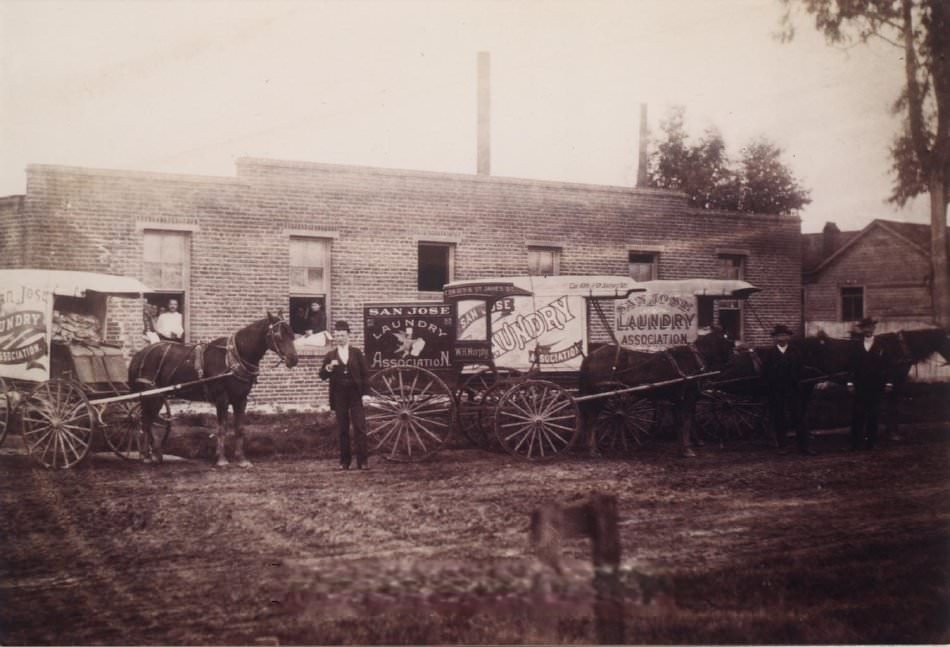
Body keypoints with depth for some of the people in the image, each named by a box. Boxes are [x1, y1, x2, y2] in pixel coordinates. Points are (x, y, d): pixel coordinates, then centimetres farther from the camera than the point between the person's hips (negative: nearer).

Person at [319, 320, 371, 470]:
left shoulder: (357, 353, 6)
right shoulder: (330, 355, 8)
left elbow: (365, 373, 5)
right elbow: (322, 375, 4)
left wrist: (366, 393, -3)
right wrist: (329, 367, -16)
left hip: (355, 394, -1)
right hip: (339, 395, 1)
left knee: (360, 428, -5)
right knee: (343, 429, 4)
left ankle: (362, 460, -3)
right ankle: (345, 460, 10)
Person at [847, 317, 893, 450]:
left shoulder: (880, 346, 4)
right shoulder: (855, 345, 5)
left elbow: (885, 366, 3)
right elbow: (851, 365, 3)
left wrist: (888, 383, -3)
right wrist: (850, 383, -4)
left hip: (875, 387, 0)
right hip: (858, 386, 0)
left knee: (873, 416, 5)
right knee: (857, 415, -2)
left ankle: (871, 442, 12)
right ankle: (856, 443, 1)